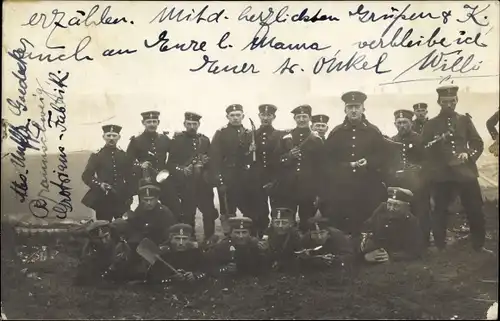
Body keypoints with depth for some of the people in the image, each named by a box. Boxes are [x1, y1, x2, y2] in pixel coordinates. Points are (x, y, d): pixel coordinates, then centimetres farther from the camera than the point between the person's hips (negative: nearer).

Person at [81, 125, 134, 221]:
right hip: (103, 200, -2)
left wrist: (129, 197, 2)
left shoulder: (125, 156, 11)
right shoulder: (96, 155, 4)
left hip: (122, 200, 2)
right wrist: (99, 184, -18)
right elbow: (86, 176, -1)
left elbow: (130, 178, 12)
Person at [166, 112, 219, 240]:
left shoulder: (205, 140, 12)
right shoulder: (177, 140, 2)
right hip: (186, 184, -3)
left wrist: (206, 161, -6)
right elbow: (170, 163, -2)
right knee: (187, 215, 2)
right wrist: (182, 170, -18)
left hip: (204, 183, 3)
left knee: (209, 213, 1)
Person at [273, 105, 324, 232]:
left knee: (306, 223, 3)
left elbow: (321, 166, 3)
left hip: (309, 189, -1)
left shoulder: (317, 140, 5)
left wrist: (319, 191, -1)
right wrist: (289, 156, -13)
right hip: (287, 188, 1)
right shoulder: (285, 138, 9)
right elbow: (276, 160, 7)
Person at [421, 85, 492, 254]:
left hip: (465, 171, 1)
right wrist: (437, 141, -16)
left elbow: (478, 143, 9)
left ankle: (479, 245, 18)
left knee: (475, 209, 4)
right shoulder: (431, 124, 7)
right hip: (441, 174, -1)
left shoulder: (465, 120, 11)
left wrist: (468, 154, -11)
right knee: (440, 210, 4)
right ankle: (440, 246, 15)